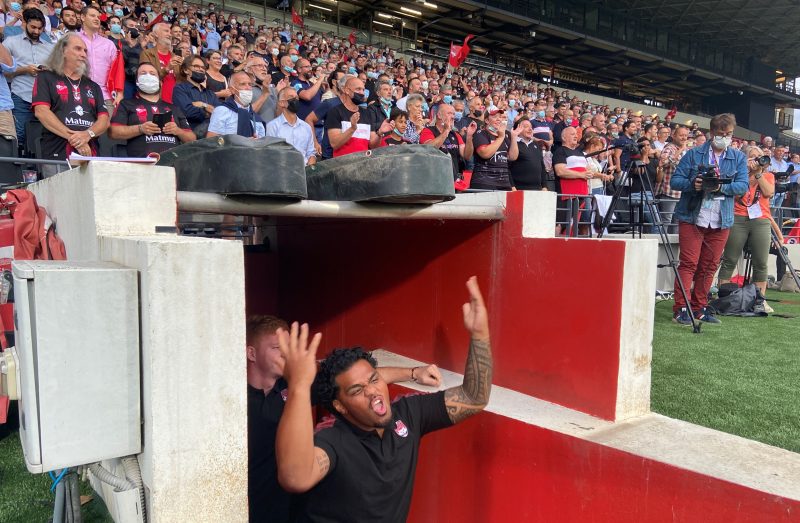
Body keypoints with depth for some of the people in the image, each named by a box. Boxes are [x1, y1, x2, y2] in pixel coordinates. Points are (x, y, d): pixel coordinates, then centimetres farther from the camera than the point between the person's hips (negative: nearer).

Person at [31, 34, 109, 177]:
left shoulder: (93, 86, 21)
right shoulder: (46, 78, 9)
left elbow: (104, 120, 10)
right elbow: (41, 112, -4)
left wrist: (88, 134, -12)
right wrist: (73, 138, -15)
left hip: (90, 156, 3)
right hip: (57, 156, -3)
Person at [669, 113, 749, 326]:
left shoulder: (739, 158, 12)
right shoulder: (693, 154, 5)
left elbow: (743, 185, 0)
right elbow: (674, 181, 1)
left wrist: (722, 187, -18)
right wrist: (692, 184, -19)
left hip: (721, 221, 3)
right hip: (692, 218, -3)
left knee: (709, 266, 8)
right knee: (688, 263, -6)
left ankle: (700, 308, 18)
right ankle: (681, 308, -3)